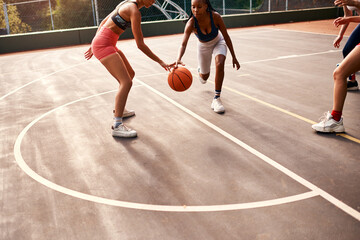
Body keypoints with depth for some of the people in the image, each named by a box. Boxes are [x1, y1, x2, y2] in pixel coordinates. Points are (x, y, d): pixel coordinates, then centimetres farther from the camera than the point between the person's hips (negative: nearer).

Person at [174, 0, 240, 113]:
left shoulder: (215, 16, -33)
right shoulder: (191, 23, -34)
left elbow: (226, 37, -21)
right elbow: (183, 44, -45)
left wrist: (234, 57, -18)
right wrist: (178, 59, -66)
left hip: (218, 42, -1)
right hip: (203, 46, 1)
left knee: (220, 64, -31)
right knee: (204, 76, 13)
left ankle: (216, 98, -20)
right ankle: (200, 70, 55)